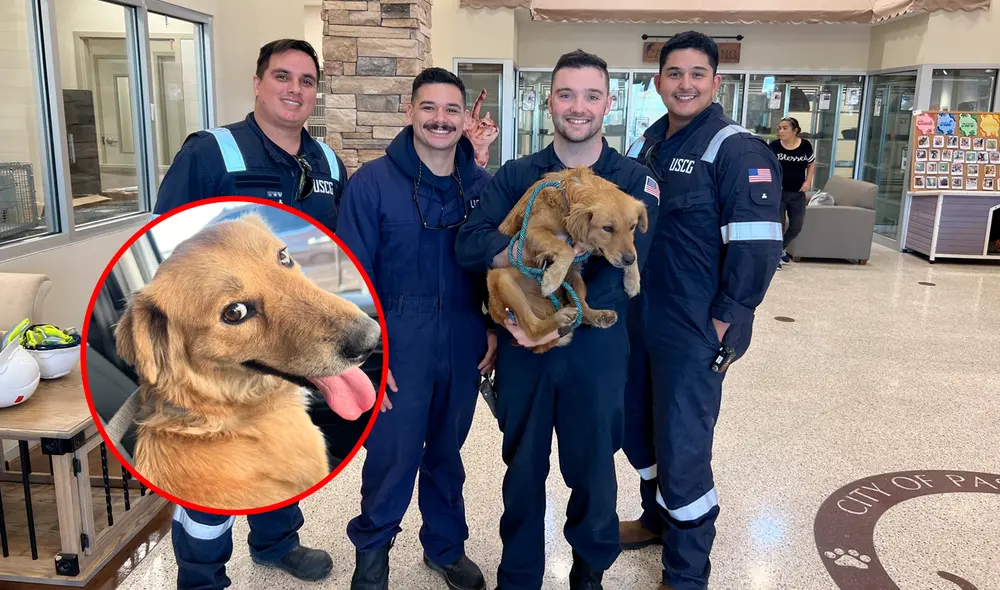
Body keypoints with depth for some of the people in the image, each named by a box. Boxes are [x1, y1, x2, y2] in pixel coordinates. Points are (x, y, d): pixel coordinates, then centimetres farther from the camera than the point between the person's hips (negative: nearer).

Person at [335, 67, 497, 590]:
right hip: (397, 349, -3)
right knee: (392, 456, 7)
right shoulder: (372, 182, -9)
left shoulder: (483, 186, 2)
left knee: (447, 453, 18)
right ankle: (372, 547, 35)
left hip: (463, 348, 3)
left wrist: (495, 329, 2)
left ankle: (446, 546, 40)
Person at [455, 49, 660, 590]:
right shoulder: (515, 176, 1)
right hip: (520, 346, 2)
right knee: (522, 467, 16)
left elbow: (623, 270, -15)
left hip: (596, 348, -1)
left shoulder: (633, 181, -3)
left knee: (592, 467, 14)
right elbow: (469, 245, -13)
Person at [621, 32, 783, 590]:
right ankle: (658, 516, 45)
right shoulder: (647, 144, 10)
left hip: (695, 333, -7)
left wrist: (723, 321, -17)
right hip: (638, 323, 7)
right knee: (637, 426, 20)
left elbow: (758, 244, -19)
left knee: (683, 448, 1)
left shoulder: (736, 148, -13)